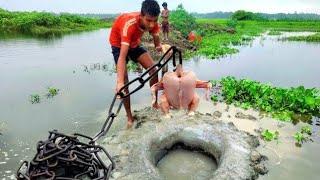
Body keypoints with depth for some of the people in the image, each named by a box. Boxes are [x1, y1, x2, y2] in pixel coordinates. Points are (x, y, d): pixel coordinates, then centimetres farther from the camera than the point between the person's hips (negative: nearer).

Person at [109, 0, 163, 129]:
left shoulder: (152, 21, -24)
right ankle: (129, 118, -2)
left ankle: (155, 104, 7)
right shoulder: (129, 24, -41)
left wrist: (159, 47, -40)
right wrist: (119, 82, -55)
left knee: (153, 70, -10)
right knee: (124, 81, -14)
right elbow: (122, 56, -47)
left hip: (134, 44, 5)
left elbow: (157, 41, -15)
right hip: (119, 45, -5)